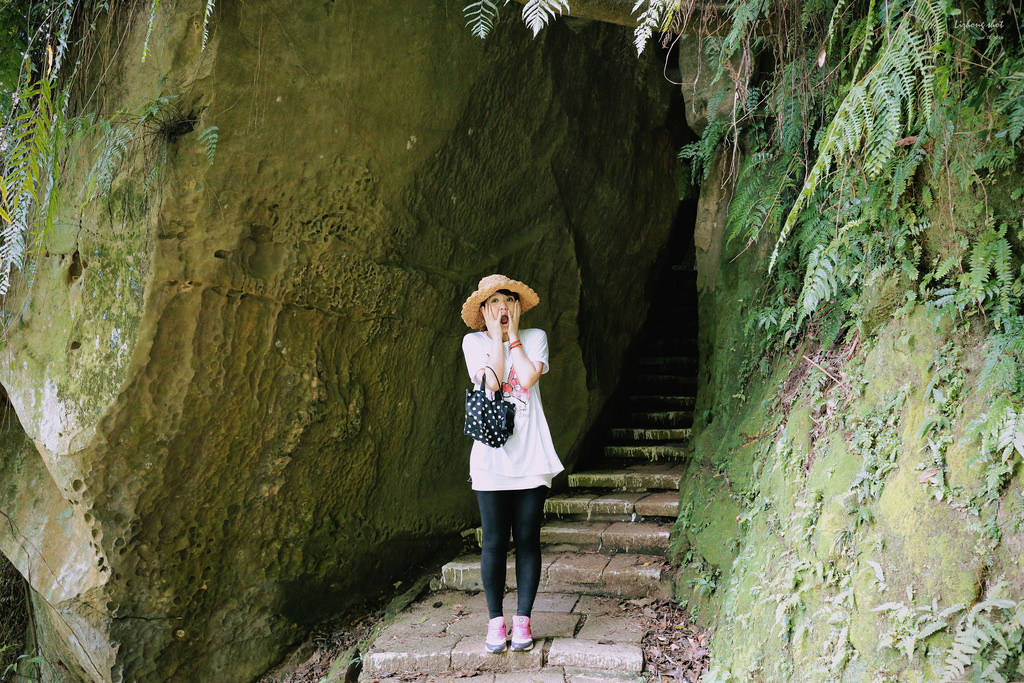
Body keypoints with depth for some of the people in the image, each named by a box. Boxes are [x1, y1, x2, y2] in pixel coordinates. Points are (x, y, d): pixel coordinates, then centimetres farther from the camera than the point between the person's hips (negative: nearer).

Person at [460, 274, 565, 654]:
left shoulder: (535, 338, 6)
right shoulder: (474, 342, 5)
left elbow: (528, 377, -12)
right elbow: (491, 381, -11)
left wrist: (513, 335, -4)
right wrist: (495, 335, -6)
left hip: (531, 455, 1)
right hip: (491, 457, -1)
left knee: (527, 539, 3)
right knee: (494, 541, 1)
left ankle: (522, 619, 14)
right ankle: (495, 621, 13)